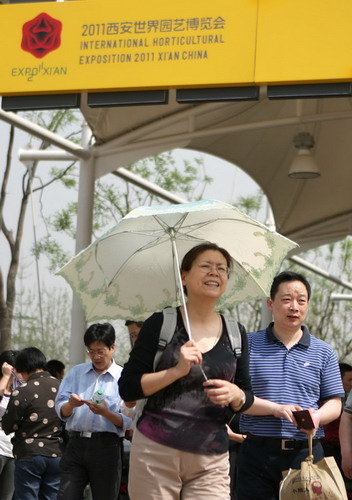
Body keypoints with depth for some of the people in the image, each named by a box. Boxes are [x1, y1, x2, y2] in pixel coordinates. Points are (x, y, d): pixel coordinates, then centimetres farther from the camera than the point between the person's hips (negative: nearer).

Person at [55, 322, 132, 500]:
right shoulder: (76, 372, 14)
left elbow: (127, 422, -4)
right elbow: (60, 410, 7)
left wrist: (106, 413, -22)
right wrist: (70, 404, -15)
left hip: (106, 446, -3)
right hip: (75, 444, 3)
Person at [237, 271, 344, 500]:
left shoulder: (323, 352, 10)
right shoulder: (249, 345, 5)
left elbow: (334, 403, 8)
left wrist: (318, 416, -15)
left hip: (305, 453, 1)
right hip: (257, 453, -1)